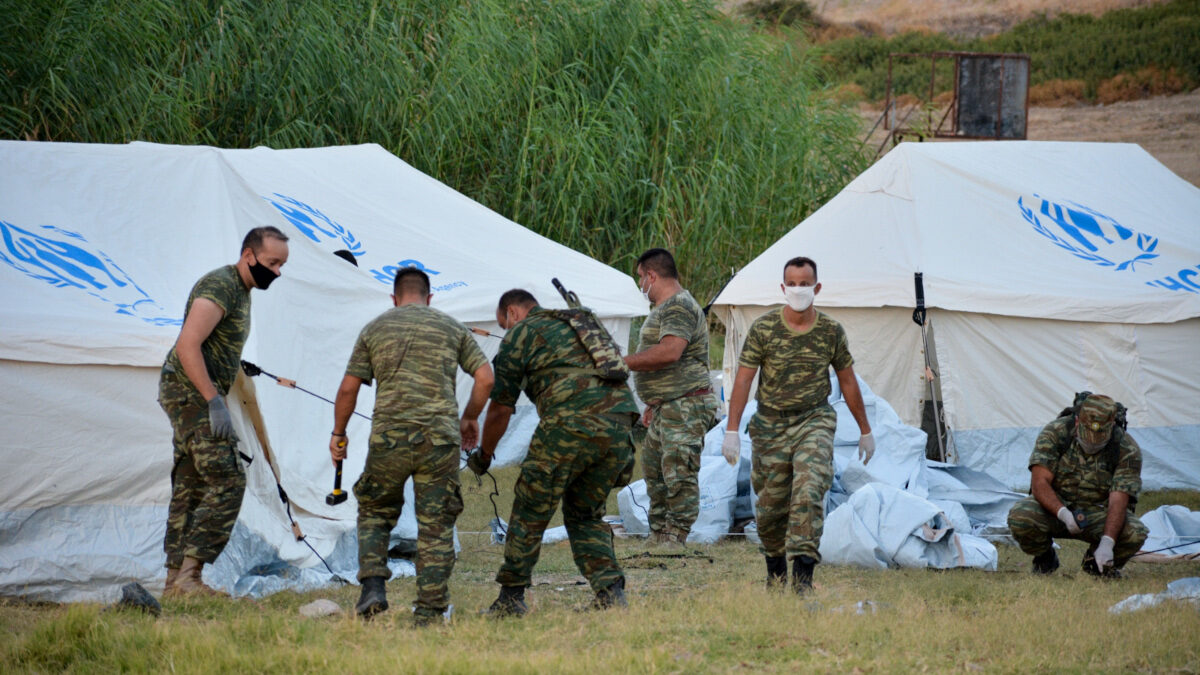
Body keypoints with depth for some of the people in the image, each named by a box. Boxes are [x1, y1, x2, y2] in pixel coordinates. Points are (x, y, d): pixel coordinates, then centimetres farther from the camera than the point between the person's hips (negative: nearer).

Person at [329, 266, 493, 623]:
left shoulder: (374, 329, 11)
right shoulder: (451, 328, 11)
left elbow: (348, 389, 9)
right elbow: (485, 378, 6)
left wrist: (338, 433, 21)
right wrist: (470, 418, 21)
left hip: (388, 439, 0)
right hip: (440, 439, 0)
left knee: (375, 512, 18)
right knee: (436, 525, 5)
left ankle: (373, 587, 0)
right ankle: (430, 610, 2)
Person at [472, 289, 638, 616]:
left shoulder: (519, 335, 11)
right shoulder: (585, 322, 30)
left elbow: (501, 408, 12)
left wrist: (484, 455, 28)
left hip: (571, 424, -6)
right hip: (618, 422, 6)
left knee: (530, 512, 7)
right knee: (586, 515, 19)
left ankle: (511, 599, 11)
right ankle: (611, 593, 5)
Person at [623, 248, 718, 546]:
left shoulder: (679, 307, -15)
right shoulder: (665, 308, 20)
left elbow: (670, 353, -31)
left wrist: (624, 363, -25)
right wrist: (654, 404, 27)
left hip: (685, 409, -12)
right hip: (666, 408, 12)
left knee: (679, 476, -12)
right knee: (653, 469, 18)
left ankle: (674, 540, -14)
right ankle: (658, 537, 26)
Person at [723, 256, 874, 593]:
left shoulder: (831, 332, 0)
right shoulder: (763, 329, -5)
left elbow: (847, 382, 11)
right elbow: (743, 379, -5)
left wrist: (865, 431, 17)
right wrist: (731, 430, -11)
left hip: (814, 422, 0)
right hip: (771, 426, 0)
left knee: (808, 493, -21)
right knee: (770, 506, 6)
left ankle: (803, 574, -25)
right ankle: (775, 571, 31)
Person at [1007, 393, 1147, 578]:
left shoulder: (1127, 450, -17)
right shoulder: (1055, 433, -16)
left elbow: (1118, 501, -24)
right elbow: (1040, 482, -20)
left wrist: (1107, 543, -39)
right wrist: (1063, 513, -39)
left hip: (1097, 514, 0)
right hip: (1054, 507, 0)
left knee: (1135, 533, -30)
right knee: (1020, 517, -32)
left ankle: (1097, 562, 5)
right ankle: (1045, 559, 2)